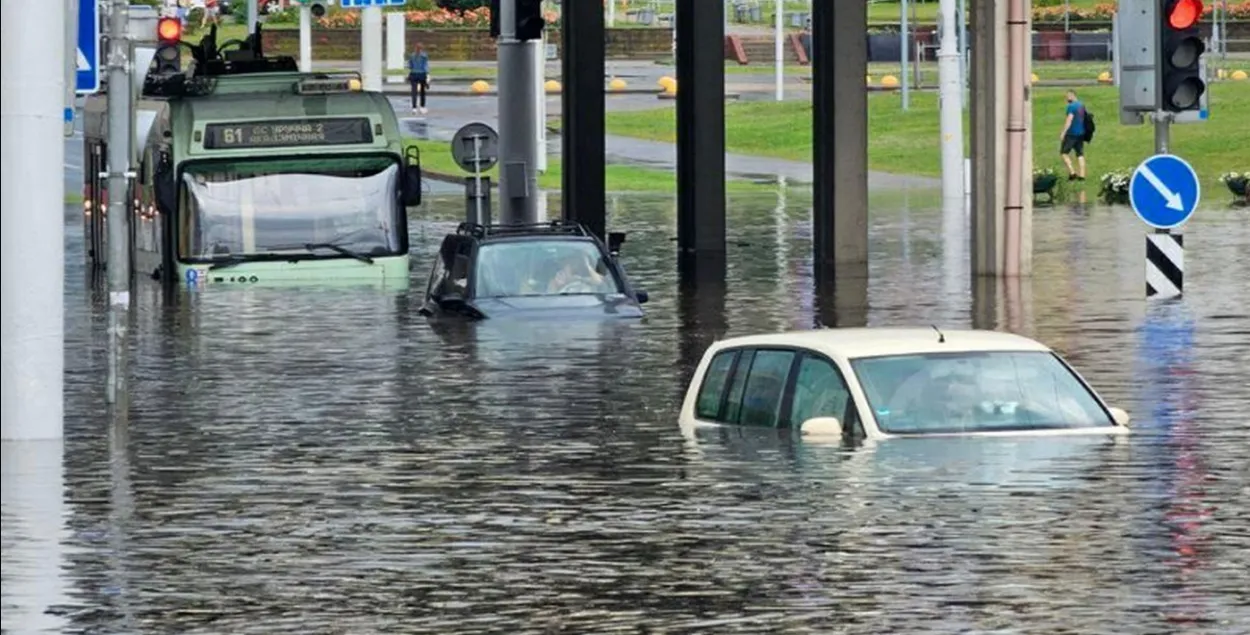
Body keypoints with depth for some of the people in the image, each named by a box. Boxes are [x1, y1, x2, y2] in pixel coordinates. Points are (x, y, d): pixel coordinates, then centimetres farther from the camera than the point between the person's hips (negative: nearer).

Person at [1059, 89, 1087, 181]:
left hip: (1072, 133, -8)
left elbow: (1069, 120, -20)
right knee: (1080, 154, 9)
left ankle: (1072, 172, -9)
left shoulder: (1072, 106, -14)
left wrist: (1063, 133, -20)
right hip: (1081, 133, 8)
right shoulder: (1082, 106, 13)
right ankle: (1082, 175, 4)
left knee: (1064, 153, 0)